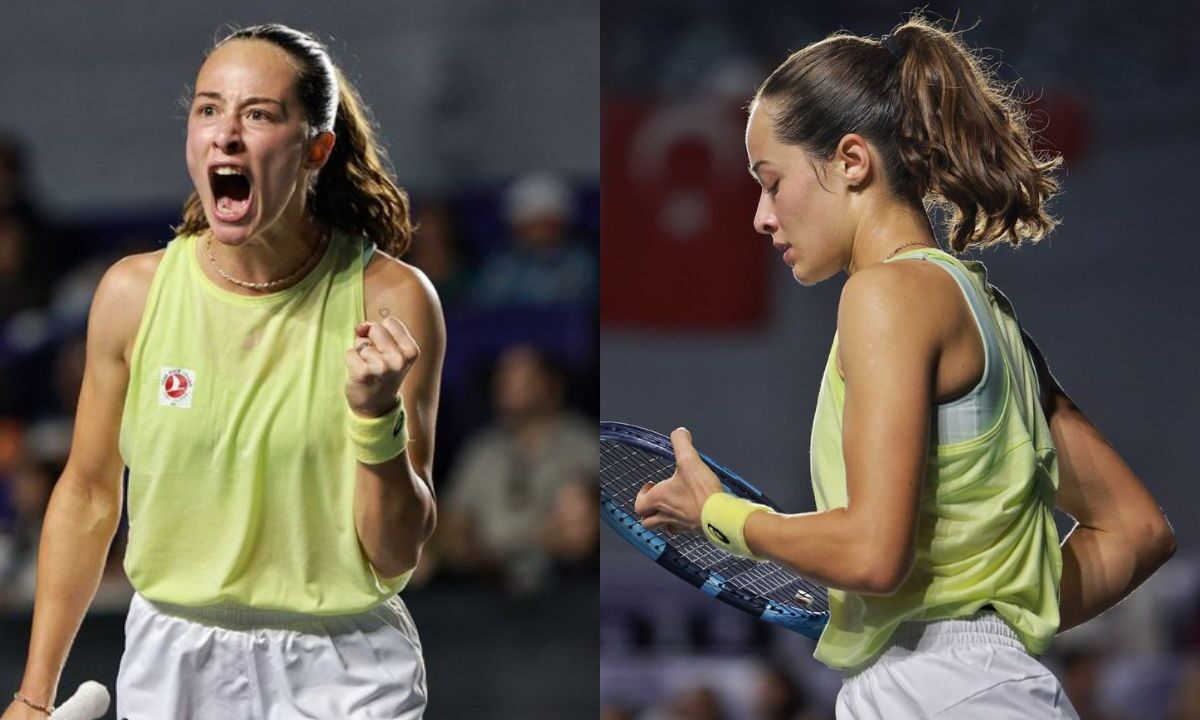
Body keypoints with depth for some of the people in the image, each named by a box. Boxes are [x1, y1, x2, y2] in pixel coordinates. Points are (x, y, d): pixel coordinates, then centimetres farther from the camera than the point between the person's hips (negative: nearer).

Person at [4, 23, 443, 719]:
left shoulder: (390, 301, -11)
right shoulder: (135, 292, -5)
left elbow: (396, 557, -8)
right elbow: (87, 497, 6)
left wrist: (377, 416, -24)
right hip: (171, 663, 2)